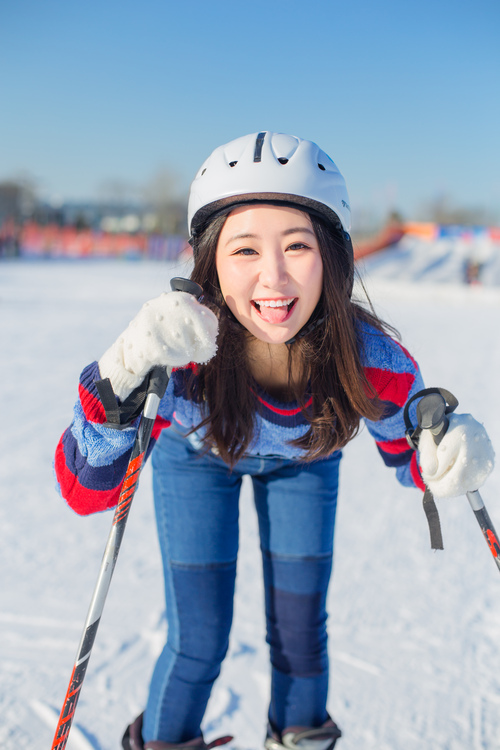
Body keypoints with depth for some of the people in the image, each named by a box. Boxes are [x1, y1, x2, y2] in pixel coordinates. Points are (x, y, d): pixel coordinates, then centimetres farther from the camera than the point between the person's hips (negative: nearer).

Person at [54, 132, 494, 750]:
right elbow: (85, 490, -40)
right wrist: (122, 375, -58)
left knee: (300, 633, 8)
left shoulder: (375, 362, -36)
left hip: (303, 461, 2)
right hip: (196, 455, -1)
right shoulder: (179, 351, -41)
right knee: (199, 641, -1)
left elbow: (409, 454, -15)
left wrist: (450, 455, -40)